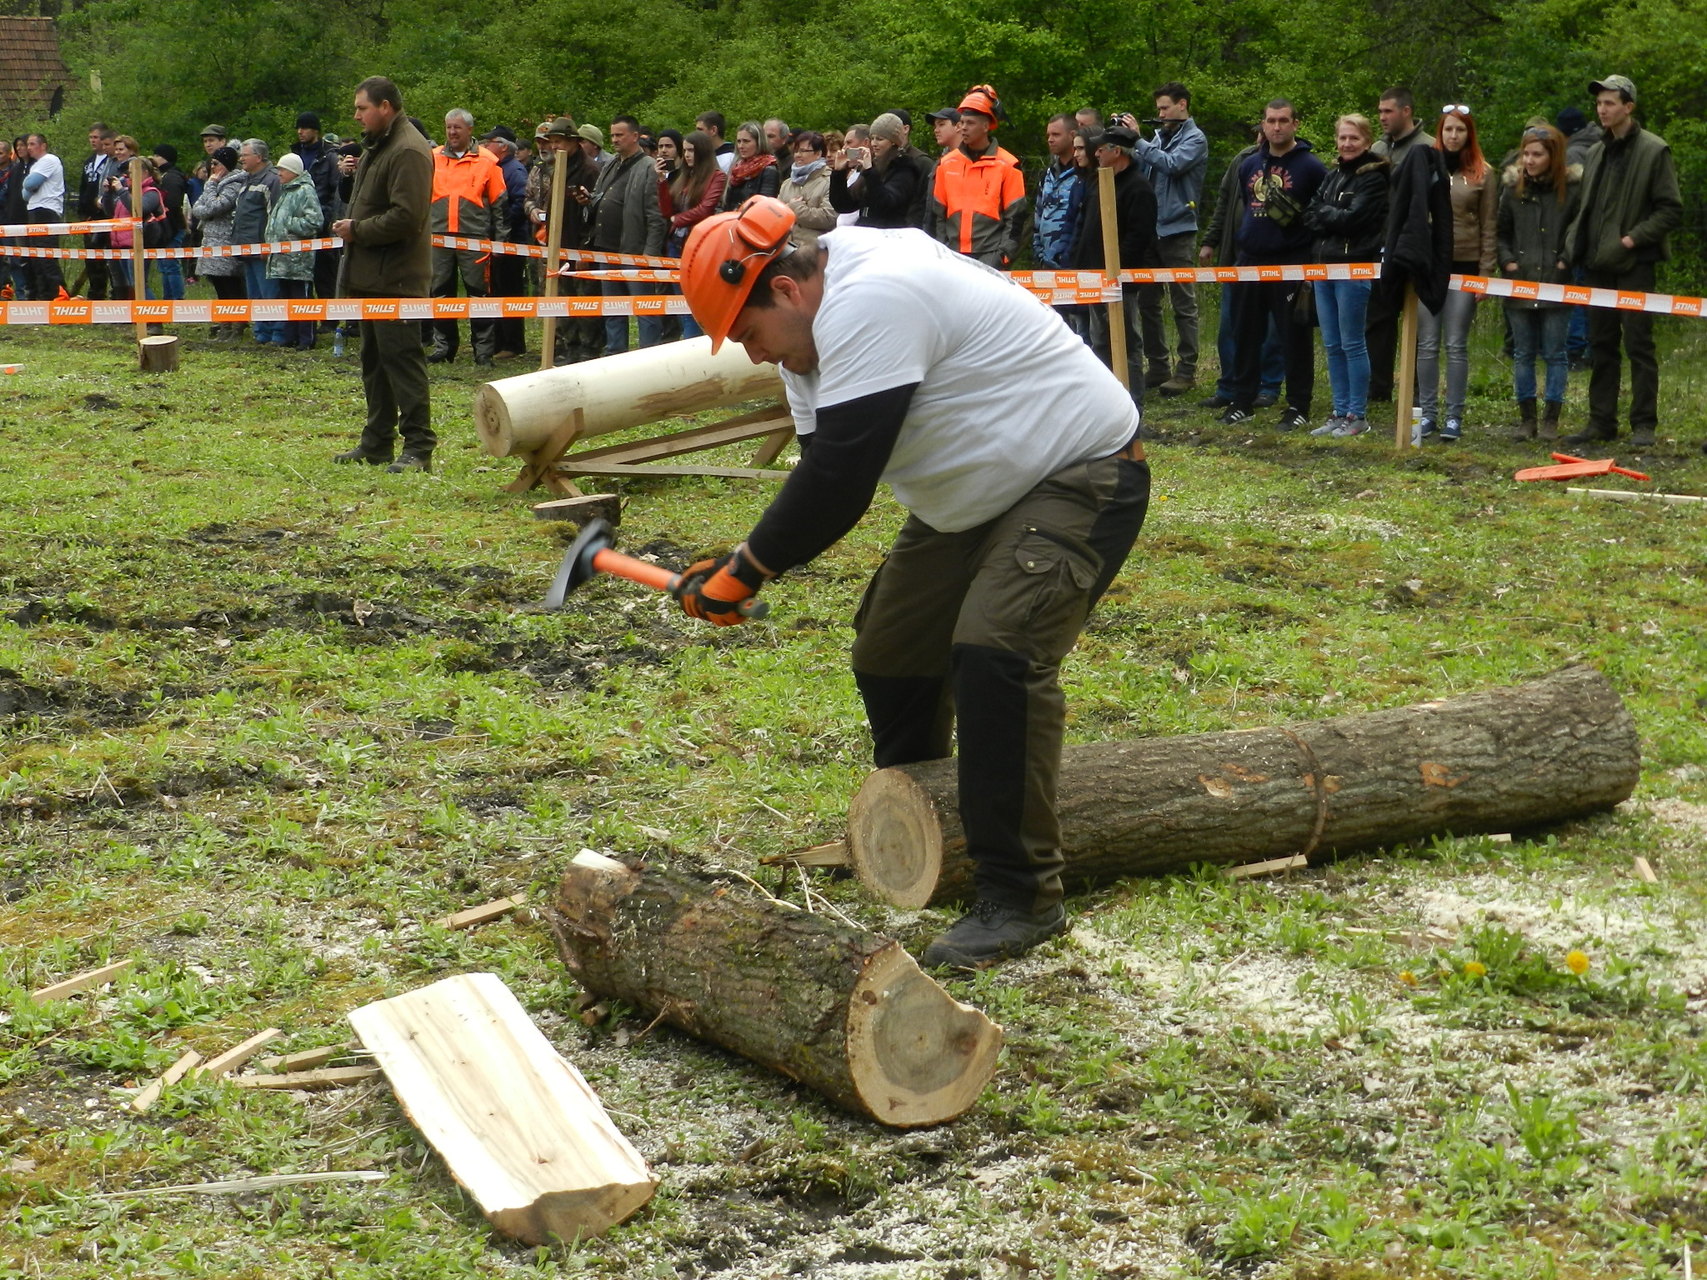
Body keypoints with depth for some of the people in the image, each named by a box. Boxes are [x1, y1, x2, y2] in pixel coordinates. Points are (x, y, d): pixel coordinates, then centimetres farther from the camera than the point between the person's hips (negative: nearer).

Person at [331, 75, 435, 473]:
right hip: (370, 275, 11)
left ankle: (419, 446, -8)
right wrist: (350, 224, 11)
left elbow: (406, 216, -24)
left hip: (395, 276, -11)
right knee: (374, 361, 15)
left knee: (401, 358, -10)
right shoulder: (377, 146, 18)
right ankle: (377, 442, 22)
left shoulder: (408, 151, -16)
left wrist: (357, 230, -14)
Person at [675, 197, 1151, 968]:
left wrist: (746, 572, -20)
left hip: (1083, 478, -11)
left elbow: (839, 479, -31)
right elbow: (825, 477, 4)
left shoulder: (869, 303, -29)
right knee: (890, 656, 11)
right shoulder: (818, 332, 4)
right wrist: (747, 565, -11)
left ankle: (1020, 897, -18)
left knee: (994, 652, -25)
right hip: (978, 499, 11)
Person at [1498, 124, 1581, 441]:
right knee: (1523, 353, 8)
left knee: (1555, 353, 3)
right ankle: (1526, 418, 16)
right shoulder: (1513, 187, 6)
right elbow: (1501, 233, 13)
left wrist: (1566, 260, -9)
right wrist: (1507, 261, -2)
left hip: (1556, 284, -3)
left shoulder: (1573, 187, -4)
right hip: (1520, 284, 3)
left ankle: (1551, 419, 9)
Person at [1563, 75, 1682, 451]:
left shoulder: (1653, 151, -5)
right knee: (1601, 345, 9)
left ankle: (1644, 424, 0)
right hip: (1598, 264, 7)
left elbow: (1671, 209, -8)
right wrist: (1575, 241, 7)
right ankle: (1602, 421, 14)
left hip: (1634, 265, -6)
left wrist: (1634, 238, -16)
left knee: (1638, 343, -5)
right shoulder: (1596, 153, 15)